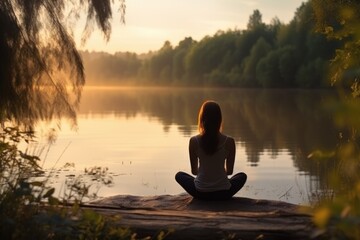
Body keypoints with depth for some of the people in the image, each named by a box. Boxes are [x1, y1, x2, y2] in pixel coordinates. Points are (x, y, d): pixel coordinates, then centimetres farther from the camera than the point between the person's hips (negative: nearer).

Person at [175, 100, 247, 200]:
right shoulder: (229, 141, -9)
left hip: (201, 193, -1)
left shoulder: (194, 141, -9)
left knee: (179, 175, 29)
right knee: (242, 176, 32)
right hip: (223, 193, 1)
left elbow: (194, 171, 1)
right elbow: (230, 171, 2)